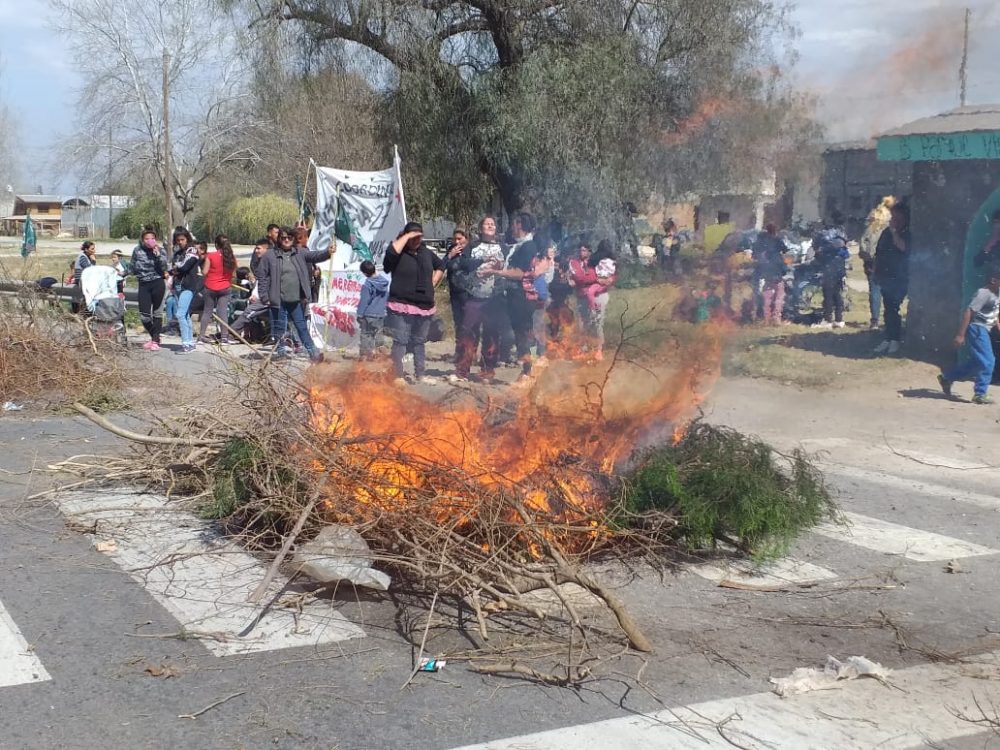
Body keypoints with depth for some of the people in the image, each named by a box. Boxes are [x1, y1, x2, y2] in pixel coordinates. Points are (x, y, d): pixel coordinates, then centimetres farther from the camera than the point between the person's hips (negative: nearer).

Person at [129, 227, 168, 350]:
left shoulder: (160, 250, -2)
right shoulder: (137, 250, 2)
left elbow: (164, 268, -14)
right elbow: (132, 268, 15)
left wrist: (158, 254, -21)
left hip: (157, 283, -2)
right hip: (143, 284, 2)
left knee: (156, 312, 3)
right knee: (144, 315, -1)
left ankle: (155, 340, 12)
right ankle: (153, 337, 21)